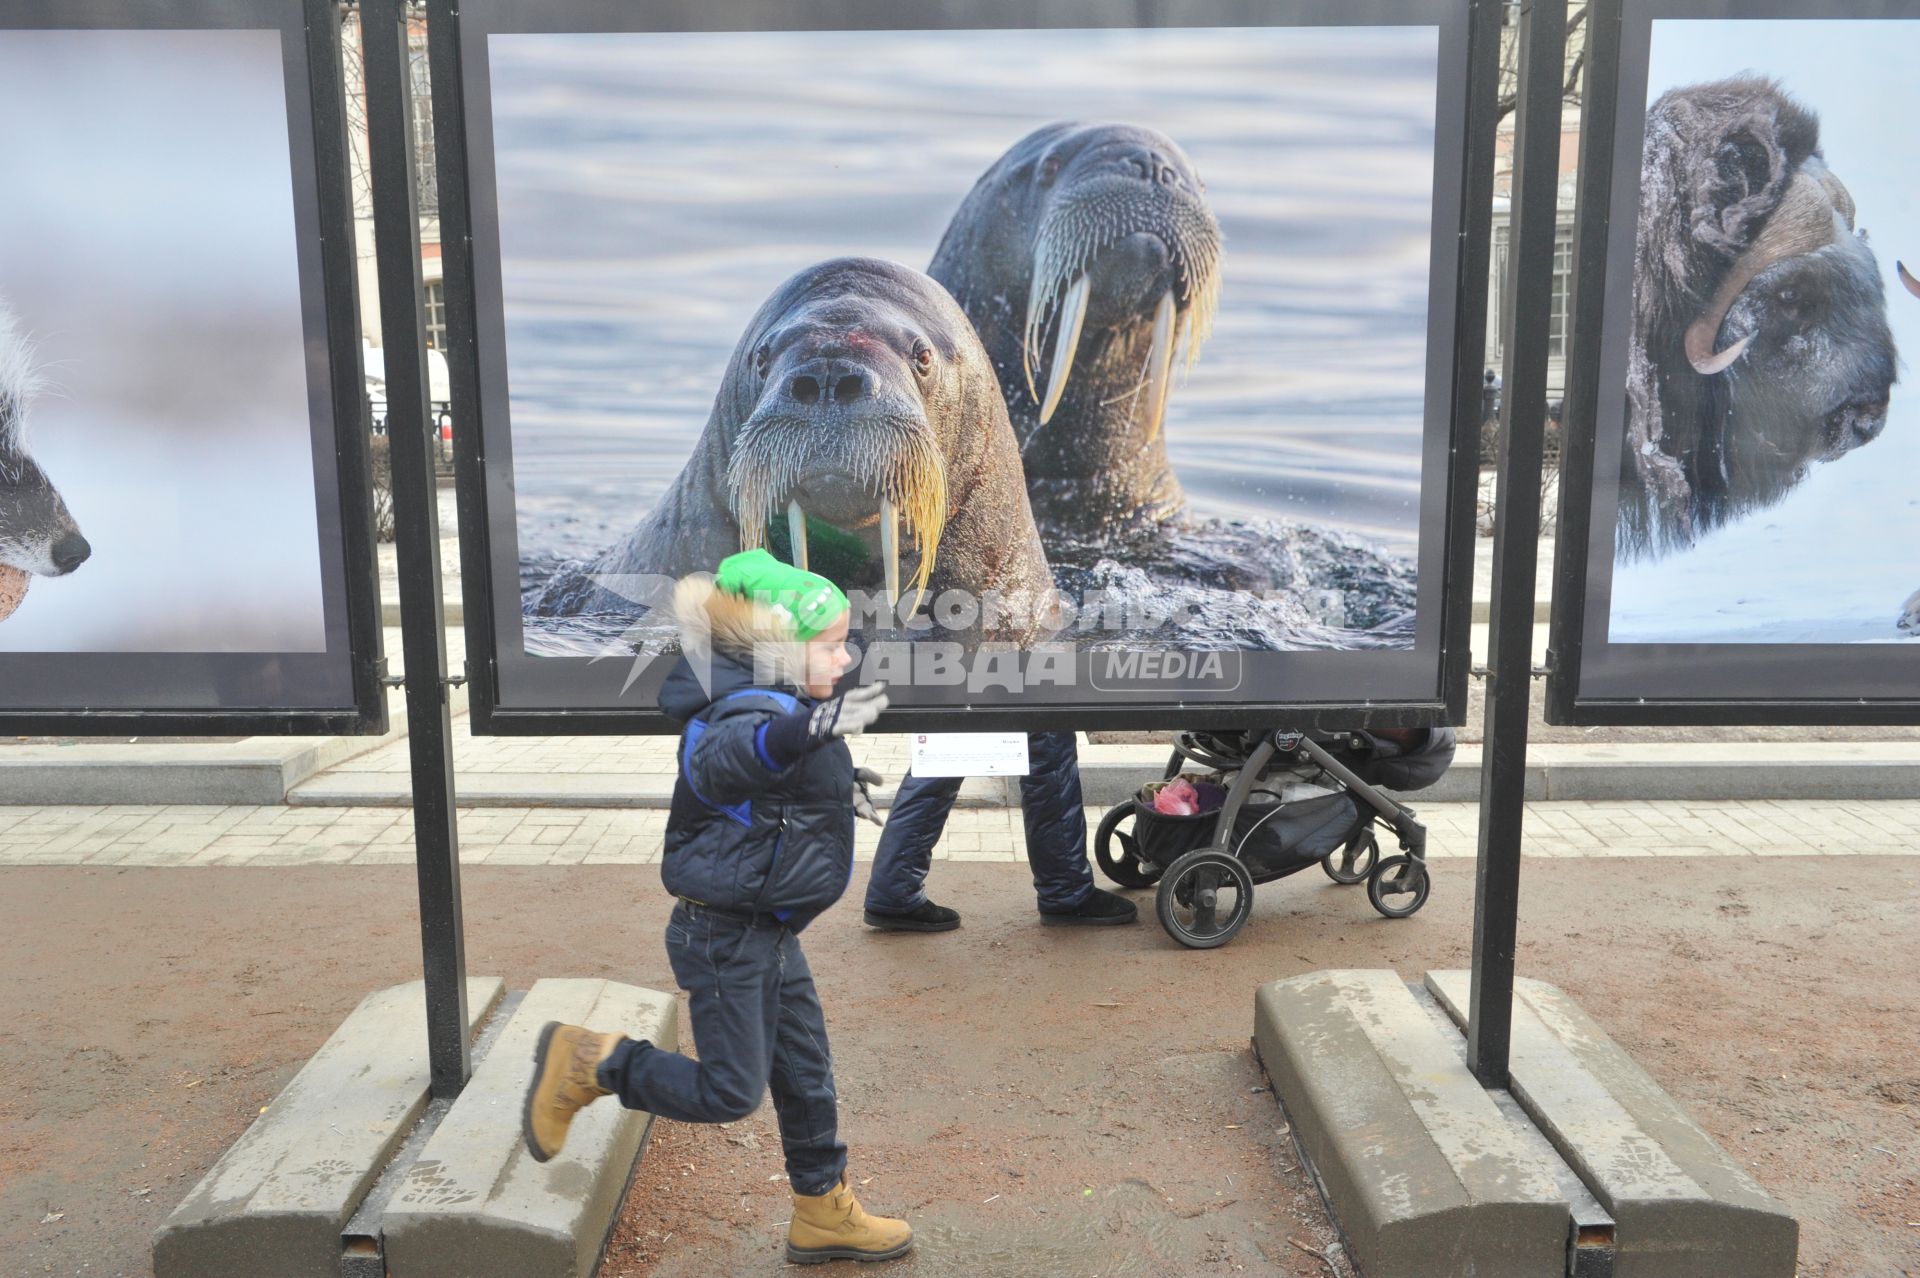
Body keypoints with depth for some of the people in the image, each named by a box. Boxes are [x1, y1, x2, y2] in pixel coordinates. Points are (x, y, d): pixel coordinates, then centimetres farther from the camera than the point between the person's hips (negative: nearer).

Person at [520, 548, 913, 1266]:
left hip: (768, 933, 10)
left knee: (806, 1076, 17)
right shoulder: (755, 712, -25)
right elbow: (719, 761, -51)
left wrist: (835, 786, 27)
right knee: (730, 1092, 0)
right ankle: (589, 1063, 16)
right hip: (725, 937, -10)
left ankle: (822, 1212, 32)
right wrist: (805, 730, -68)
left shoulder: (783, 707, 7)